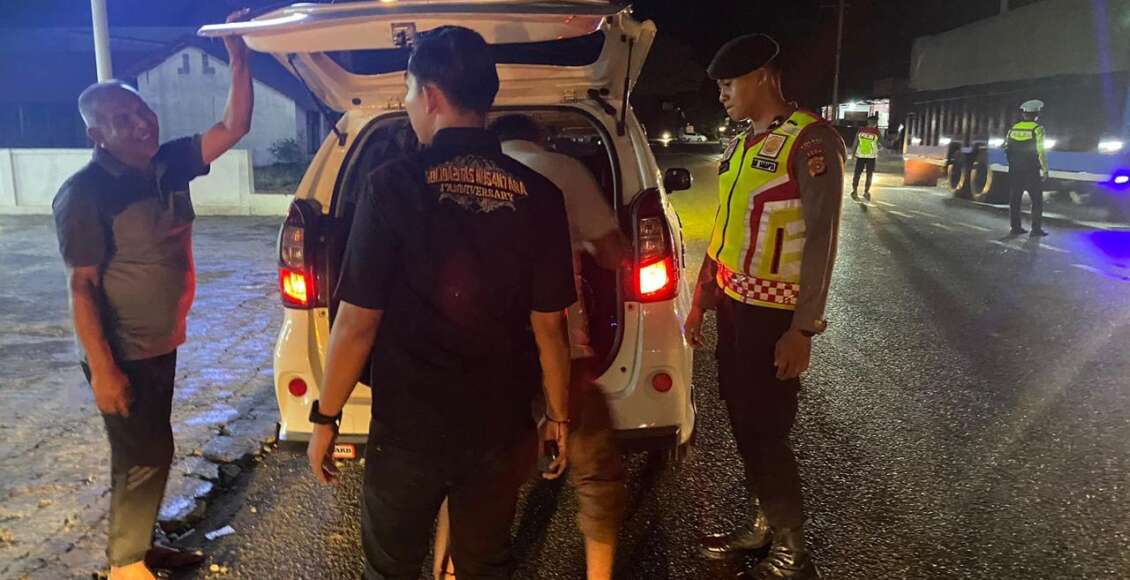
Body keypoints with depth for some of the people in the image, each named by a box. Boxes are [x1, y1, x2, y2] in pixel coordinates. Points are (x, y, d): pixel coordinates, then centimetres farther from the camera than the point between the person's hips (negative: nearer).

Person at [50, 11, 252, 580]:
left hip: (162, 346, 7)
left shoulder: (169, 165, 1)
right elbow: (82, 286, -19)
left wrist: (238, 58, -14)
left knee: (149, 452, 20)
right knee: (143, 457, 3)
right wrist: (102, 369, -21)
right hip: (123, 356, -7)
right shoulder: (84, 193, -18)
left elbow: (234, 126, -1)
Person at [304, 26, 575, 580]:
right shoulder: (537, 194, -8)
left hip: (408, 430, -2)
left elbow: (357, 323, -14)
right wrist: (558, 414, 9)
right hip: (499, 429, 3)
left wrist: (325, 417, 0)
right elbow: (549, 326, -4)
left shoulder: (394, 185, -15)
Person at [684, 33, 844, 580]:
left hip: (773, 312, -8)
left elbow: (820, 239, -17)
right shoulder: (743, 143, 12)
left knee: (766, 428, 0)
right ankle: (762, 522, 33)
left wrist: (802, 329, -19)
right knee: (742, 419, 15)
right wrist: (701, 299, 17)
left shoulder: (811, 140, -13)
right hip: (733, 304, 8)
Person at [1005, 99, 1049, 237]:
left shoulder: (1013, 128, 5)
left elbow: (1006, 148, 10)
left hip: (1014, 171, 4)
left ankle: (1015, 227, 12)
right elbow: (1041, 151, -13)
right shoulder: (1037, 129, -9)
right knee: (1037, 200, 3)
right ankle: (1036, 229, 0)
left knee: (1015, 199, 10)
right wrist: (1045, 170, -6)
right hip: (1031, 172, -4)